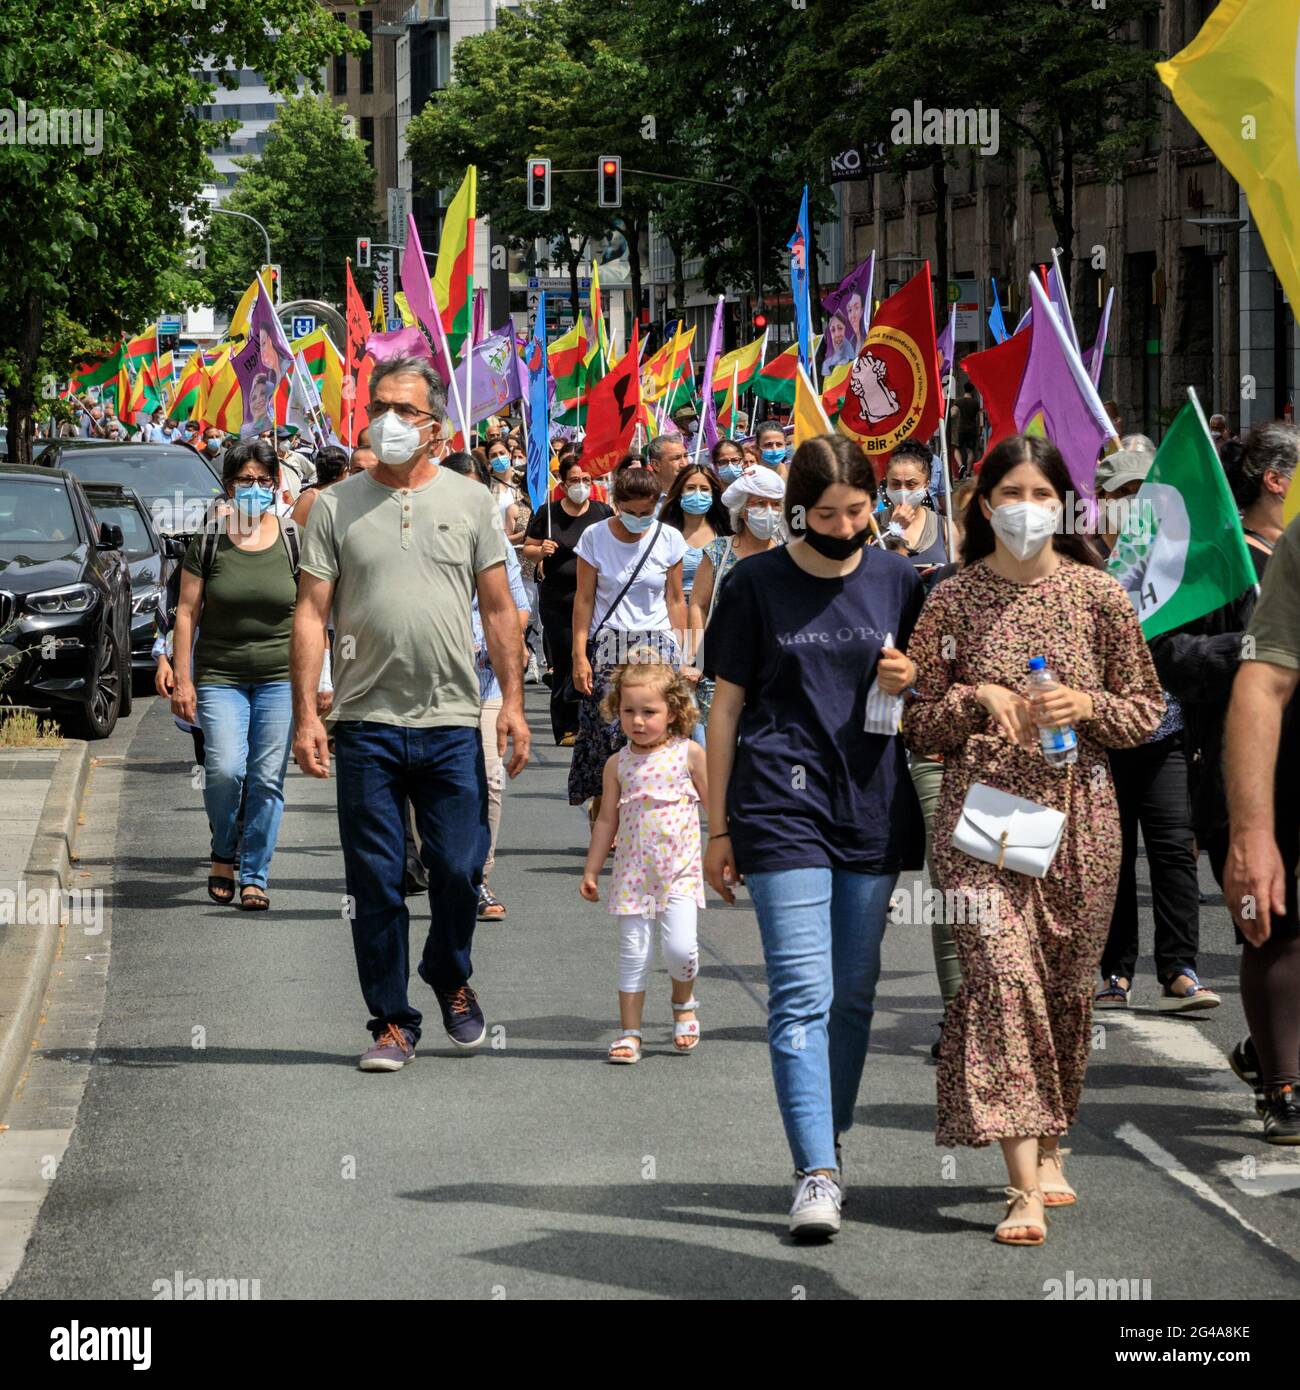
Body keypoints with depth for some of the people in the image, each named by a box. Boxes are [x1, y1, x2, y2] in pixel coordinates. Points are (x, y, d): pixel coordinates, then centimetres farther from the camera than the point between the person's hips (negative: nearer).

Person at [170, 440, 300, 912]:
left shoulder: (292, 540, 4)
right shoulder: (209, 541, 2)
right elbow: (186, 612, 3)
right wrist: (181, 678, -3)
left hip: (280, 677, 1)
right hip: (220, 676, -1)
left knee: (267, 780, -3)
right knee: (225, 769, -16)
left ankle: (255, 877, 8)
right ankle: (223, 853, 10)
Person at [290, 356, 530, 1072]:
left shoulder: (471, 501, 7)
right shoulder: (336, 507, 4)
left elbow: (499, 609, 9)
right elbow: (311, 613, 2)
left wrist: (512, 702, 2)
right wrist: (305, 714, -7)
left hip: (452, 722, 0)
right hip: (365, 723, 0)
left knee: (459, 866, -1)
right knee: (375, 881, 2)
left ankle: (450, 977, 27)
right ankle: (391, 1021, 12)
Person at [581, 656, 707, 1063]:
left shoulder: (689, 754, -2)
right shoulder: (618, 764, 4)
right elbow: (606, 820, 11)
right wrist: (591, 870, 11)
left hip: (680, 868, -2)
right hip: (633, 871, 2)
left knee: (679, 946, -15)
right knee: (633, 953, 1)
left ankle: (684, 1002, 15)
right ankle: (629, 1032, 10)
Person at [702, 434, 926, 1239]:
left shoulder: (897, 582, 8)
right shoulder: (758, 585, 1)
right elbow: (728, 705, 5)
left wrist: (911, 681, -6)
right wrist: (720, 827, 3)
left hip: (874, 807, 3)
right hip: (782, 804, -3)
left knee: (854, 992, 10)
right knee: (802, 993, -11)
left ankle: (833, 1141, 25)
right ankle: (817, 1174, -15)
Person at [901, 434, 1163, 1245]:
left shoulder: (1099, 596, 4)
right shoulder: (953, 601, 3)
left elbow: (1148, 709, 9)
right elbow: (915, 721, 7)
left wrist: (1088, 706, -9)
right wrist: (978, 699, -10)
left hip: (1077, 813, 2)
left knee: (1068, 986, 8)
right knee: (1001, 974, -14)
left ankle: (1050, 1150, 28)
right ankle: (1025, 1187, -17)